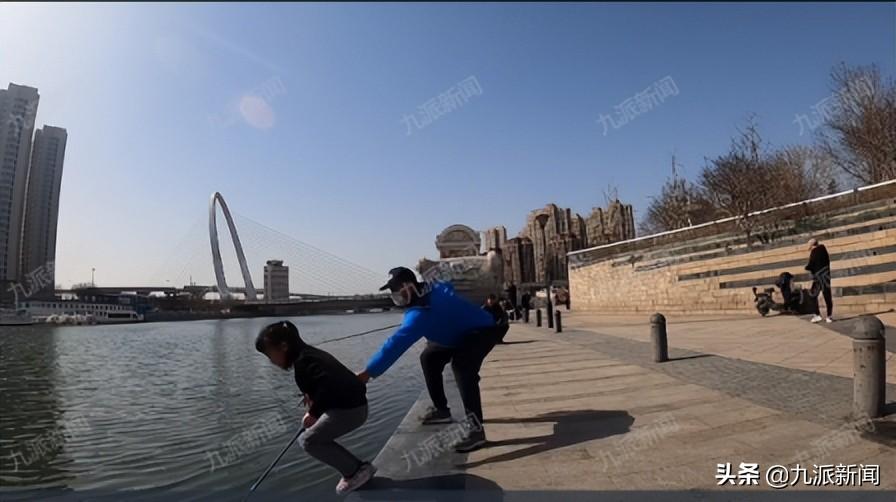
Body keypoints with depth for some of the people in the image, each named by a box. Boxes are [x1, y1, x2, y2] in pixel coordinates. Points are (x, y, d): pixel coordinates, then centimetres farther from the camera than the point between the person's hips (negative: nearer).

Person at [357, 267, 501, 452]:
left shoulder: (421, 313, -36)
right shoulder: (430, 288, -9)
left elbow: (398, 343, -42)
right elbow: (447, 286, 13)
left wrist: (368, 372, -43)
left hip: (482, 332, -11)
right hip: (461, 333, 11)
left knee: (462, 367, -35)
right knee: (429, 358, 15)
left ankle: (477, 430, -31)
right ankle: (441, 410, 24)